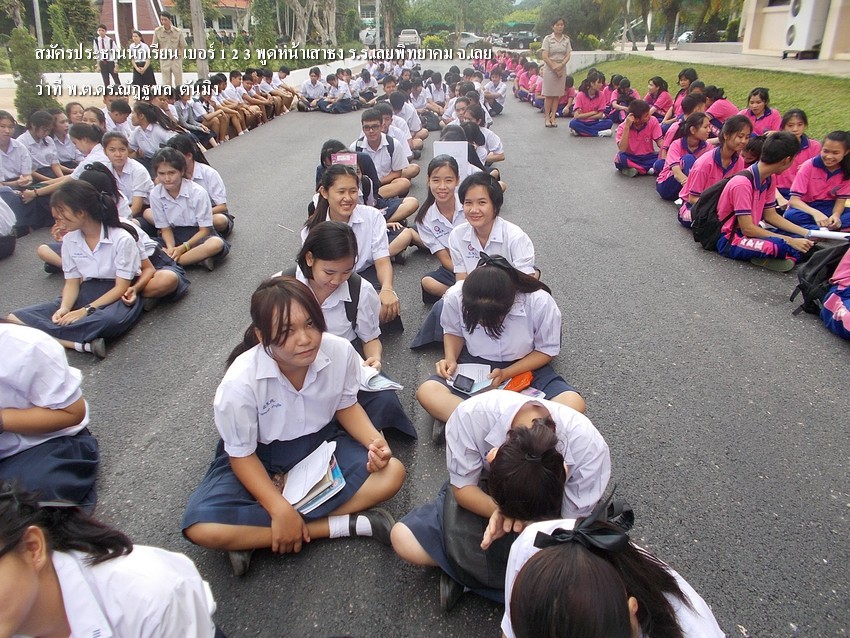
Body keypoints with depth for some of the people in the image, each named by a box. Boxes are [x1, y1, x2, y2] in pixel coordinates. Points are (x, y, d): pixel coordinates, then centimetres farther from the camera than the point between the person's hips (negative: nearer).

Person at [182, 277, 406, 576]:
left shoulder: (340, 352, -23)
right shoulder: (241, 381, -29)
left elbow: (346, 406, -2)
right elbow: (241, 455, -15)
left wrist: (374, 440, -21)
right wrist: (281, 510, -25)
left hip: (321, 441, 3)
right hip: (258, 456, -2)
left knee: (392, 473, -21)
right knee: (202, 528, -27)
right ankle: (347, 524, -19)